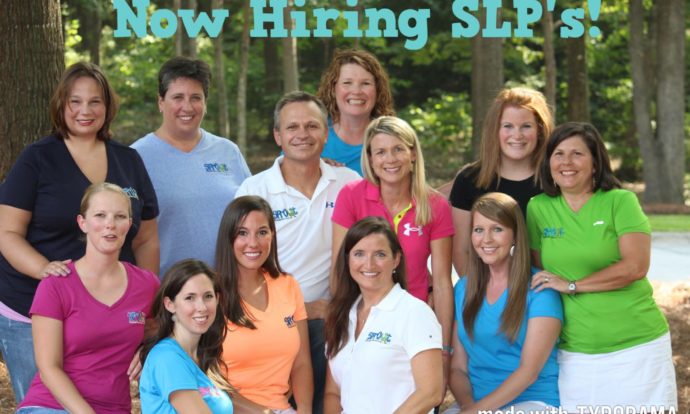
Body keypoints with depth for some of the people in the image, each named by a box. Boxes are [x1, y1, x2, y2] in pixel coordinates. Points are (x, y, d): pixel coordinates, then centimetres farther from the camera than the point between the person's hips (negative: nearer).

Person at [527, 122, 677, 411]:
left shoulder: (620, 202, -5)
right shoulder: (538, 208, 4)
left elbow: (636, 266, -15)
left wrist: (571, 285, -15)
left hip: (638, 347, -2)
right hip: (574, 352, 3)